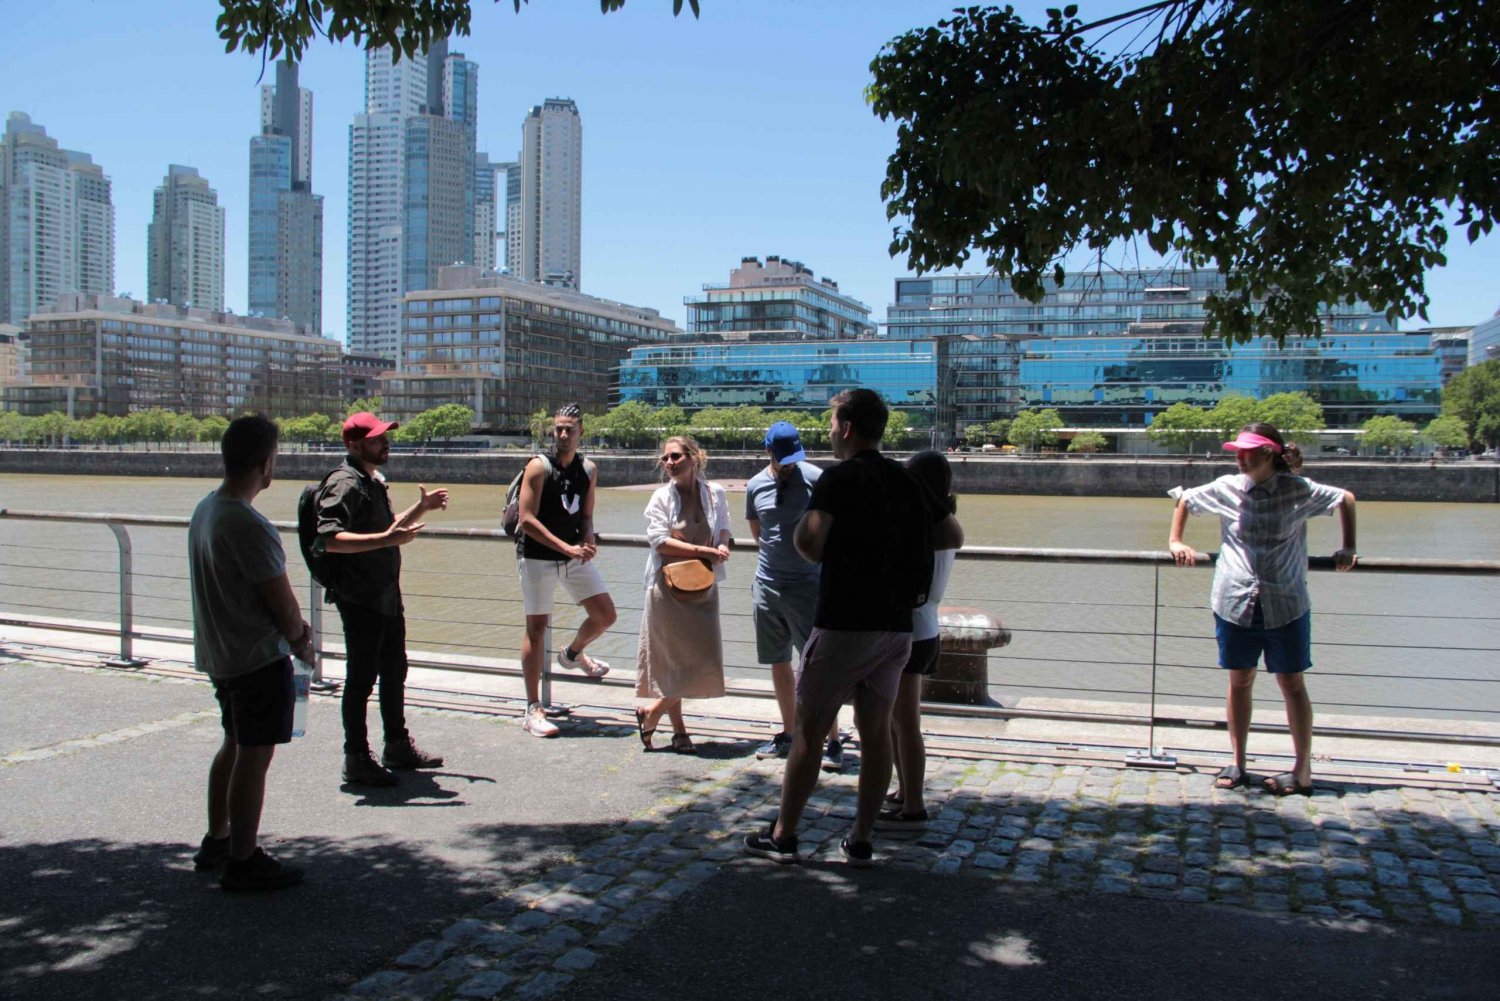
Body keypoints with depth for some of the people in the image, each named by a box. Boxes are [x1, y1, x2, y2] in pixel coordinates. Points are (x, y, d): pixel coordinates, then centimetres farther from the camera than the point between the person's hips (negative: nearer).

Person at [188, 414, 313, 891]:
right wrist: (299, 639, 1)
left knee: (234, 745, 21)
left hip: (218, 653, 10)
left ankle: (216, 842, 33)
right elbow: (283, 602, -19)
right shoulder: (249, 525, -24)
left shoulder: (204, 509, 6)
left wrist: (292, 630, 7)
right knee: (254, 755, 1)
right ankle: (243, 862, 10)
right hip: (259, 657, -10)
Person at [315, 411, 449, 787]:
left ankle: (398, 747, 32)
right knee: (361, 678, -1)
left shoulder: (374, 481, 14)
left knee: (394, 672, 18)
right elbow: (330, 539, -30)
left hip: (387, 595, 10)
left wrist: (421, 507, 15)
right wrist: (386, 539, -37)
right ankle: (356, 760, 11)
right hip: (359, 598, -10)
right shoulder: (345, 484, -17)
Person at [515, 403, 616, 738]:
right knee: (536, 627, -1)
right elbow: (527, 519, -18)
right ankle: (533, 710, 6)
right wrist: (567, 548, -23)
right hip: (537, 557, -5)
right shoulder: (539, 467, -12)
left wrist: (588, 542, -11)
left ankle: (573, 654, 36)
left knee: (605, 615, 3)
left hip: (575, 556, 5)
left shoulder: (589, 470, 5)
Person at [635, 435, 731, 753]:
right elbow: (660, 541, -12)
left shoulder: (715, 494, 5)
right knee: (673, 659, 0)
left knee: (705, 660, 1)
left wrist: (722, 548, -7)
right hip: (668, 587, -3)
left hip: (703, 588, 3)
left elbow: (724, 530, 16)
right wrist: (705, 550, -19)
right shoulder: (662, 497, -3)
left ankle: (652, 712, 16)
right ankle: (678, 730, 15)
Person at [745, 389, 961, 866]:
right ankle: (861, 841, 17)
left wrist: (799, 531, 0)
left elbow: (810, 543, -22)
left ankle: (783, 836, 14)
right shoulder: (907, 481, 9)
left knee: (809, 730, 5)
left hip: (843, 625, -6)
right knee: (876, 730, 11)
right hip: (896, 625, 6)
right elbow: (953, 536, 17)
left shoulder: (839, 478, -11)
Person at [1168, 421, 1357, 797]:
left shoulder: (1298, 489, -4)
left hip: (1285, 605, -2)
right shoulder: (1226, 488, 2)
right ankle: (1238, 764, 21)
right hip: (1235, 603, 2)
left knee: (1291, 683, 6)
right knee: (1239, 681, 10)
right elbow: (1184, 499, 18)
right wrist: (1175, 541, 10)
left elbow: (1345, 498, 11)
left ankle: (1303, 770, 14)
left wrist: (1348, 549, 6)